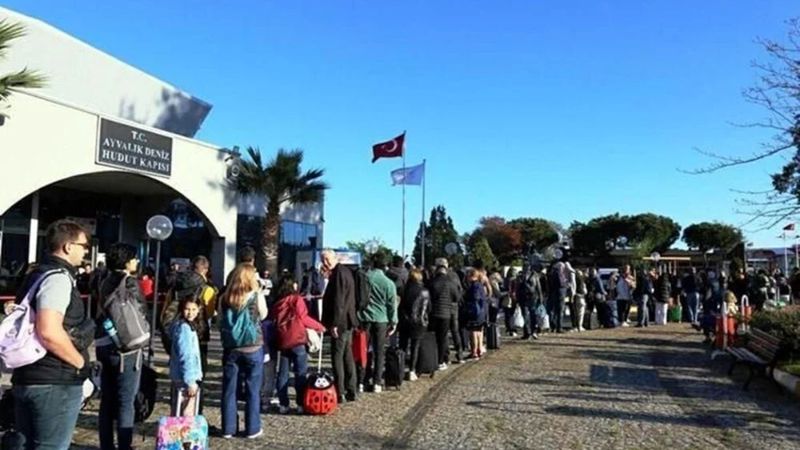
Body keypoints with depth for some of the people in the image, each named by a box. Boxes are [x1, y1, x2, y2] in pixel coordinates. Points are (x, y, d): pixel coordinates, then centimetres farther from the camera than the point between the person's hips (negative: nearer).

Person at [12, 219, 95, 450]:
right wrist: (80, 362, -15)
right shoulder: (58, 277, -17)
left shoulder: (38, 274, 14)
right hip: (55, 383, -9)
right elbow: (49, 332, -30)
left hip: (27, 378, 9)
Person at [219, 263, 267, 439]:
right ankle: (252, 429, 15)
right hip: (252, 348, -2)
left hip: (230, 348, 3)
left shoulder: (226, 297, -3)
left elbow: (222, 319, 8)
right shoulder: (256, 296, -10)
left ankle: (228, 428, 18)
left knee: (229, 390, 11)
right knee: (252, 390, 8)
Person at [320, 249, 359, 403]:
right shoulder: (345, 271, 14)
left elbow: (338, 300, -21)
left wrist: (335, 323, -21)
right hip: (348, 321, 10)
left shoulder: (339, 273, -16)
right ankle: (351, 391, 20)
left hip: (340, 322, -10)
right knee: (347, 356, 14)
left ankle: (340, 393, 0)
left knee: (337, 356, -4)